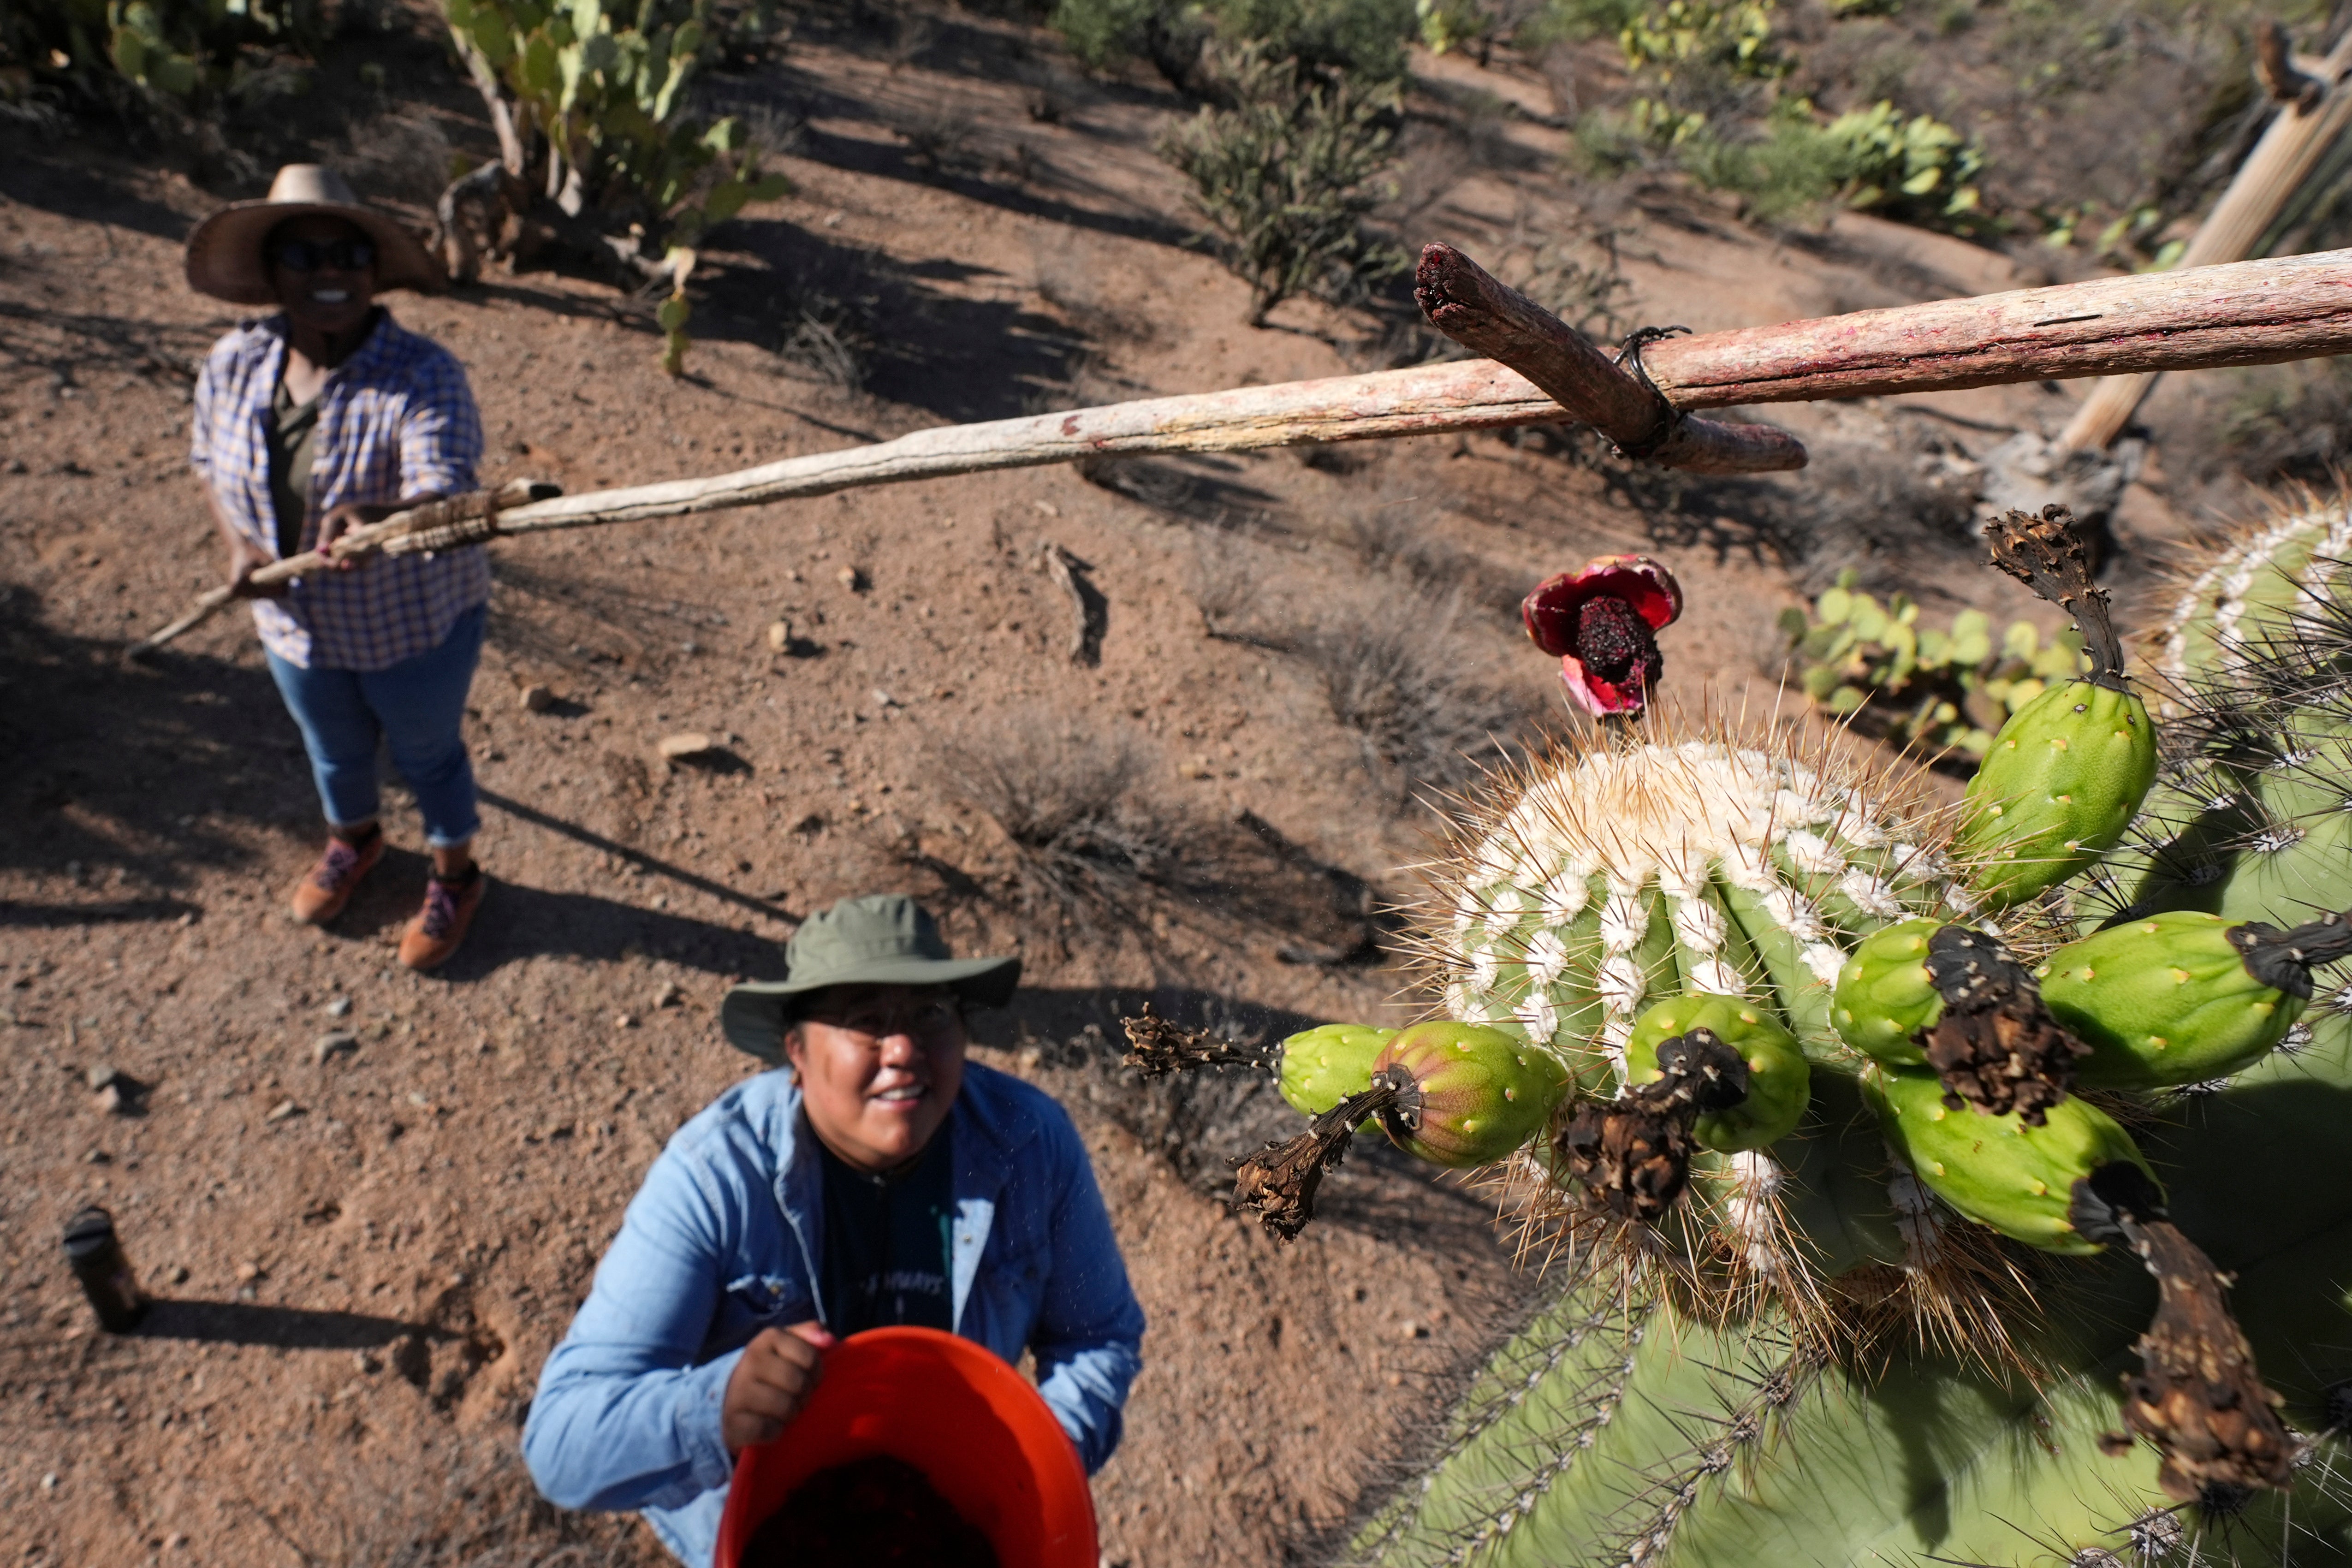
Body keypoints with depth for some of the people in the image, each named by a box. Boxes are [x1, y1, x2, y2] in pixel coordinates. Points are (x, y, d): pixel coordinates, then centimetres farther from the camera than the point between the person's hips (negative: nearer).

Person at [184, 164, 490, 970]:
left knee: (427, 755, 18)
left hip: (416, 625, -5)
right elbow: (210, 460, 7)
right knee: (333, 750, 29)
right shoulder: (235, 364, -10)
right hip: (294, 624, 5)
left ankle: (454, 876, 45)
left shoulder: (423, 375, -27)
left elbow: (442, 494, -39)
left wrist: (373, 518, -60)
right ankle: (352, 839, 60)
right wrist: (237, 542, -10)